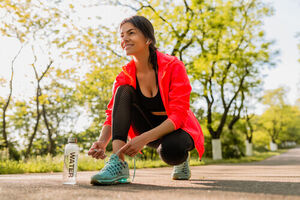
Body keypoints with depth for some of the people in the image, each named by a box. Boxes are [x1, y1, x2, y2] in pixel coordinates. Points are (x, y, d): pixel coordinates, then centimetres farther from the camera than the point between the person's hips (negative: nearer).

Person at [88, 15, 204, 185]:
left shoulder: (173, 66, -20)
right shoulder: (125, 77, -7)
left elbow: (178, 115, -26)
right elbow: (112, 115, -9)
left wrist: (143, 138, -38)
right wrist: (102, 142, -31)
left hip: (177, 129, -3)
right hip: (150, 130, 4)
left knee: (170, 150, -40)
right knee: (123, 91, -20)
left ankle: (181, 160, 2)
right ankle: (118, 162, -29)